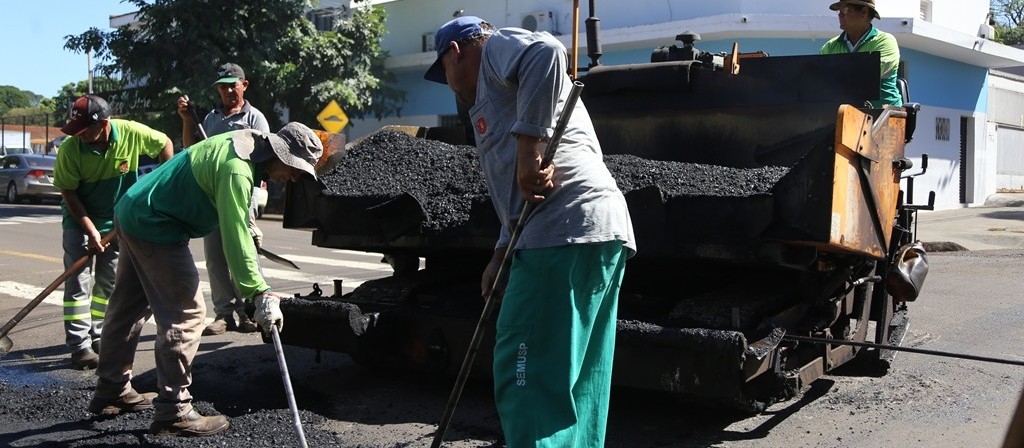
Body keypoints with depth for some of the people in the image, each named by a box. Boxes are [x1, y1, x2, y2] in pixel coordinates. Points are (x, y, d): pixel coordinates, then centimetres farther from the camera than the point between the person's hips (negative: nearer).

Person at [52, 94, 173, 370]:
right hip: (80, 218, -2)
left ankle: (98, 337, 22)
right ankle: (80, 346, -5)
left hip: (118, 219, 3)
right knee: (78, 281, -8)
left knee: (110, 282, 9)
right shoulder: (70, 148, -24)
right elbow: (68, 192, -16)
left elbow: (164, 144, -2)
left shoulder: (132, 133, -22)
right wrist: (90, 230, -21)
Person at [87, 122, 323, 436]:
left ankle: (111, 390, 31)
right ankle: (173, 412, -3)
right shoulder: (236, 169, -26)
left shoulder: (244, 142, 4)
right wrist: (261, 293, -28)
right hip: (154, 226, -11)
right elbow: (235, 238, -29)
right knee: (186, 313, -8)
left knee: (128, 308, 18)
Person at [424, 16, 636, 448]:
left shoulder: (496, 48, 6)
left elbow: (546, 51, -21)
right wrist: (501, 255, 27)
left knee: (526, 375, -9)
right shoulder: (496, 88, 34)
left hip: (567, 230, -10)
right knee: (577, 383, 14)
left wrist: (529, 151, -20)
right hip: (601, 232, 10)